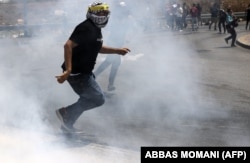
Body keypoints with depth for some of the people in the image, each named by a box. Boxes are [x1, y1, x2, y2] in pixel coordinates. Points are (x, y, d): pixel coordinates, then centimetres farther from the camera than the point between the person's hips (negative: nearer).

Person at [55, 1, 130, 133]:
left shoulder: (95, 29, 11)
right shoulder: (86, 28, -21)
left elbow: (97, 48, 29)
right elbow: (68, 45, -30)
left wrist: (117, 51, 21)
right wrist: (68, 70, -36)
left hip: (84, 72, 10)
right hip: (77, 73, -10)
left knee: (88, 99, 24)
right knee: (98, 99, -4)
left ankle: (67, 124, 32)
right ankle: (66, 113, 3)